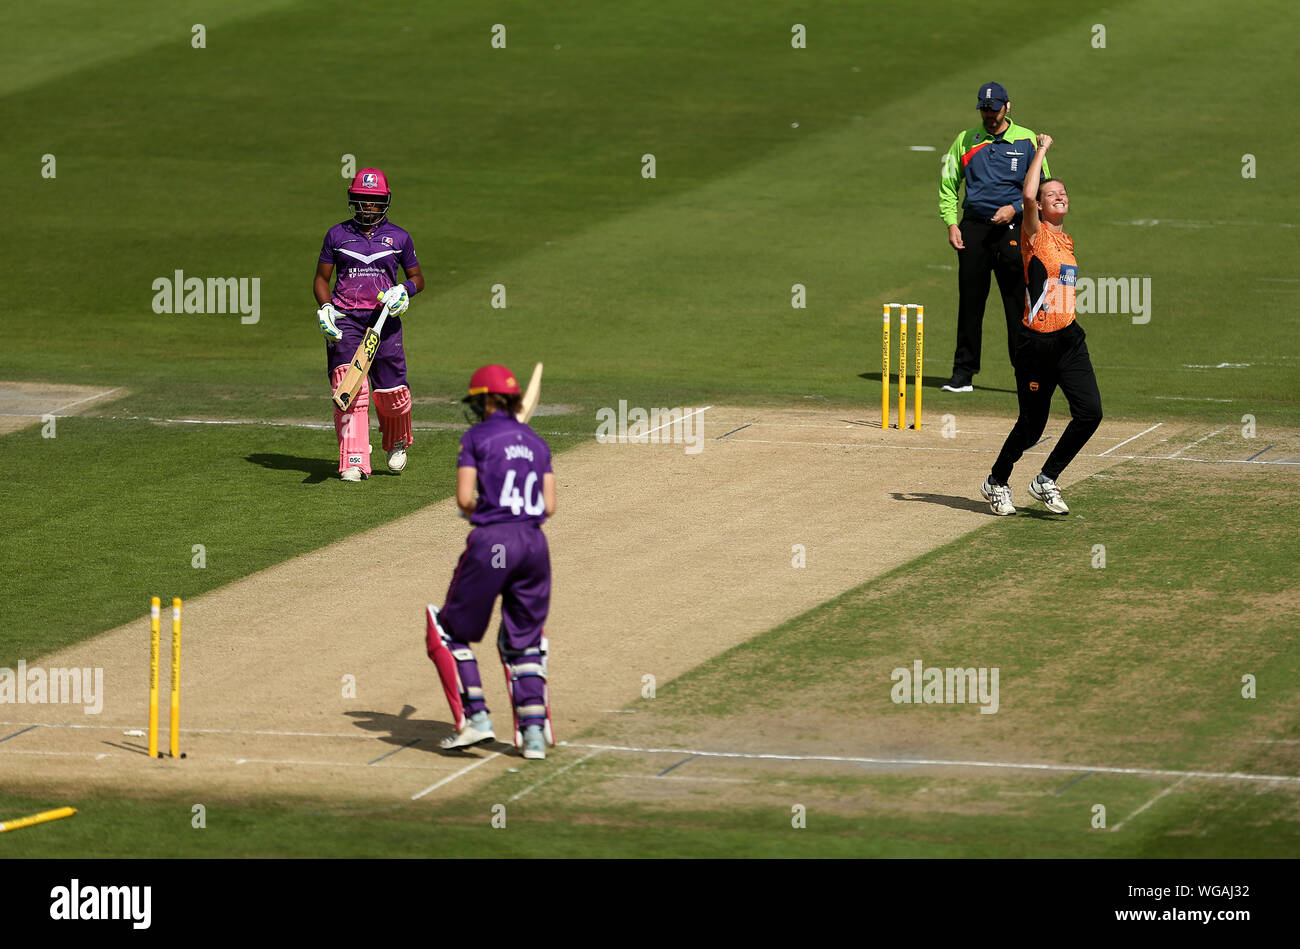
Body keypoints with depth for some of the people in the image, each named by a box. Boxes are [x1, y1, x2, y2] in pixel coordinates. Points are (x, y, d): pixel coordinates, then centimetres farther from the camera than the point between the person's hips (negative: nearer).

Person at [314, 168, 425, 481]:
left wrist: (405, 290, -7)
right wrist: (325, 308, -6)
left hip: (384, 320, 0)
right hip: (345, 320, 0)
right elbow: (321, 279, 13)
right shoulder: (337, 235, 9)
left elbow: (417, 278, 16)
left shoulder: (399, 237, 8)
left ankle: (397, 443, 29)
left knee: (391, 393, -3)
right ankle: (354, 463, -14)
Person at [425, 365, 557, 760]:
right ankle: (534, 730, 3)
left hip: (491, 544, -5)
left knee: (450, 629, 10)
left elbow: (465, 499, -7)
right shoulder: (536, 442, 15)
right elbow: (549, 505, 10)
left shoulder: (477, 438, 0)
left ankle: (474, 716, -1)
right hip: (534, 544, 5)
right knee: (523, 641, 15)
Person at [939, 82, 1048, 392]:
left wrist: (1015, 209, -9)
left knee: (1019, 304, -6)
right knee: (969, 302, 2)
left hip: (1012, 228, -2)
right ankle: (963, 374, 8)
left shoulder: (1026, 141, 5)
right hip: (973, 228, 2)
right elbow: (948, 185, 15)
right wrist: (951, 223, 2)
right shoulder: (966, 141, 12)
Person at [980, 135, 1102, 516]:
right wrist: (1042, 150, -13)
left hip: (1068, 338, 6)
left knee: (1090, 411, -9)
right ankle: (996, 482, 25)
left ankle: (1046, 480, 6)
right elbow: (1028, 195, -24)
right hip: (1036, 341, -6)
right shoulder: (1036, 234, -5)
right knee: (1032, 425, 1)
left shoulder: (1067, 241, 16)